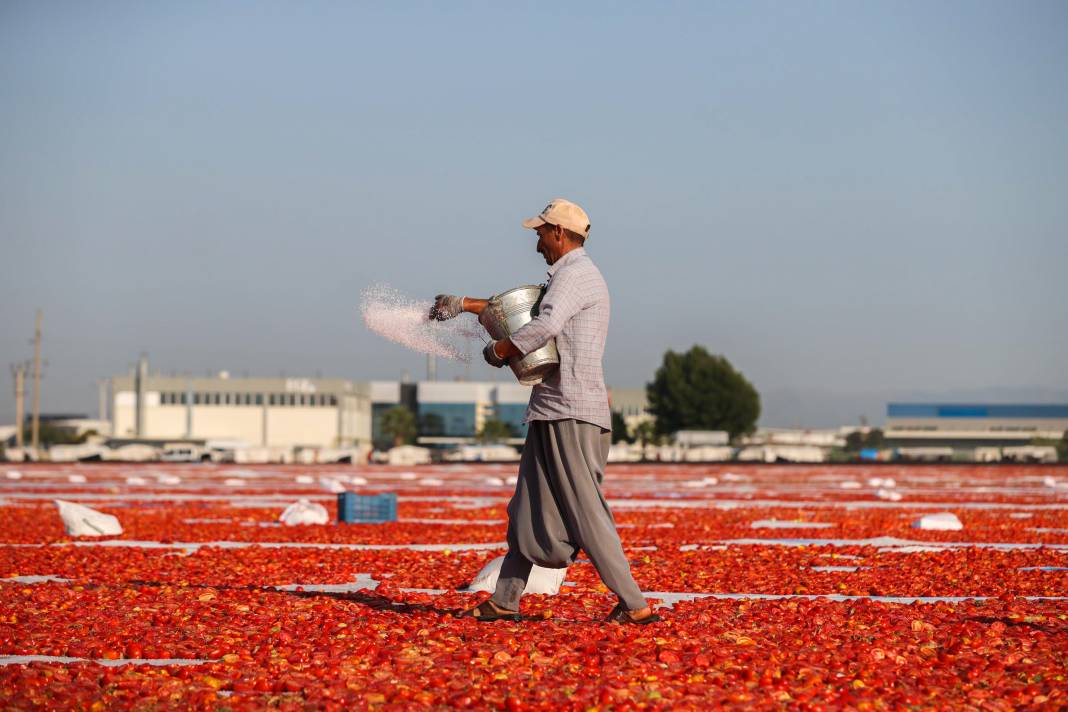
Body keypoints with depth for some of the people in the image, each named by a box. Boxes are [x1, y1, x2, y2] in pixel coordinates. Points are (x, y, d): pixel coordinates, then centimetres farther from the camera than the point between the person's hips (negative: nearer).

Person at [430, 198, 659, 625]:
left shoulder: (576, 275, -11)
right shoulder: (567, 277, 22)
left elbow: (544, 325, -27)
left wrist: (498, 351, -12)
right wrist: (464, 304, 36)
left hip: (571, 413, -11)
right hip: (553, 412, 11)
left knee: (586, 514, -11)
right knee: (530, 507, 13)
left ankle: (635, 605, -12)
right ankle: (505, 600, 18)